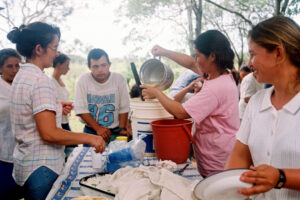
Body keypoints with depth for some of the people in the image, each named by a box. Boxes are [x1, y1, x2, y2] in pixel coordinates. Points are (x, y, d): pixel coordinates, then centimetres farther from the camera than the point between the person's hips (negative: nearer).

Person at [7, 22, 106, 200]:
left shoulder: (22, 75, 9)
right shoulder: (41, 80, -21)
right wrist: (90, 138, -18)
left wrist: (55, 107, 11)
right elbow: (49, 134, -25)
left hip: (25, 162, 9)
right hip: (41, 166, -9)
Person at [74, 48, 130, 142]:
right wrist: (98, 128, -19)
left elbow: (124, 108, -3)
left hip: (115, 131, 0)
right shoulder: (83, 80, -8)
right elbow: (81, 110, -10)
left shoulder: (119, 79, -7)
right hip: (91, 131, 0)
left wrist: (122, 129, -11)